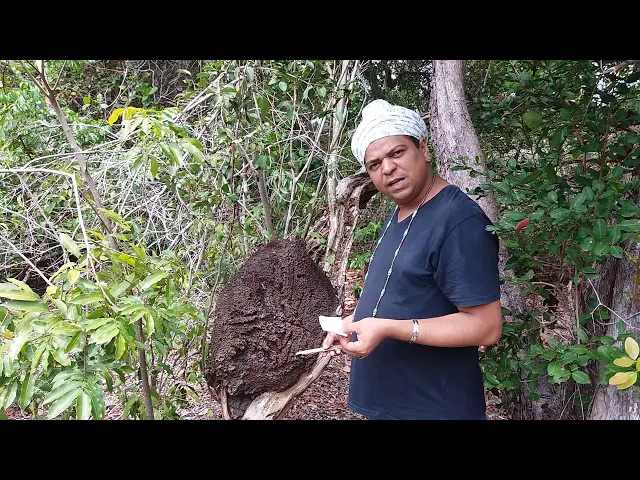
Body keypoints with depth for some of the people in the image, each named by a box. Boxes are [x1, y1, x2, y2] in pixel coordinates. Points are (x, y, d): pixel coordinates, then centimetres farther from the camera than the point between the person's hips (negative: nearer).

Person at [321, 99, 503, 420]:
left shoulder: (459, 221, -21)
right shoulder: (397, 216, 9)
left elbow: (485, 326, -24)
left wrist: (388, 328, -28)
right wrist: (355, 322, 5)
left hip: (433, 408, -8)